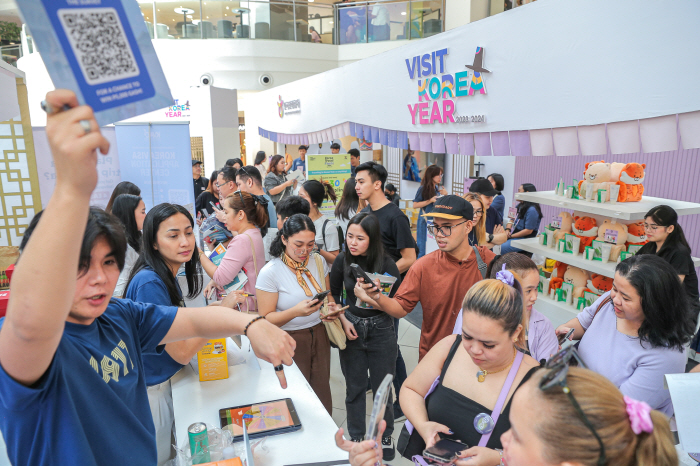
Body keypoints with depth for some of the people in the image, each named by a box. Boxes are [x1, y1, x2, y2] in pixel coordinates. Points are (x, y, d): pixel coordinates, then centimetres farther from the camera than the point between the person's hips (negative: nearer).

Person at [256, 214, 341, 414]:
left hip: (319, 336, 4)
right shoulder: (270, 272, -16)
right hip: (290, 341, -4)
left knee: (322, 395, 12)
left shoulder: (318, 262, 0)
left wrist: (331, 307, -8)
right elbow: (266, 319, -14)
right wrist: (295, 311, -30)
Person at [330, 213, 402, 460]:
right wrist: (343, 320, -6)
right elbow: (334, 293, 5)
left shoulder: (387, 263, -16)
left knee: (382, 387, 12)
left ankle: (385, 435, 37)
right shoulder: (342, 260, -9)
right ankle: (356, 436, 37)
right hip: (351, 329, 2)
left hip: (381, 330, -1)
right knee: (354, 388, 14)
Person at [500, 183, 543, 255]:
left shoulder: (532, 210, -18)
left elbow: (528, 231, -18)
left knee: (499, 249, -27)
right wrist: (507, 230, -3)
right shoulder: (520, 205, 12)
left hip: (524, 240, -9)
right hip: (513, 234, 9)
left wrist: (510, 236, -14)